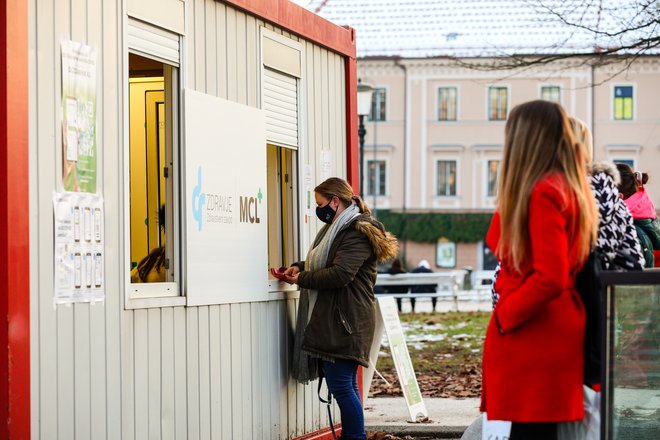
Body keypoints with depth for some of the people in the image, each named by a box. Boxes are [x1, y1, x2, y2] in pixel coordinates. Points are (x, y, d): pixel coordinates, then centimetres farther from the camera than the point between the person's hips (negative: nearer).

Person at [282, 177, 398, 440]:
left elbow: (340, 274, -22)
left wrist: (301, 279, -11)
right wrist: (298, 267, 9)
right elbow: (321, 264, 30)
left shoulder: (357, 233, -12)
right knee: (345, 385, 12)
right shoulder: (335, 229, 21)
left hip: (345, 322, -10)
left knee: (341, 384, -11)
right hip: (330, 319, 10)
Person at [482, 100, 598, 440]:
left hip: (533, 339, -10)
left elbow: (550, 278, -22)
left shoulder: (543, 193, -16)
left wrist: (504, 316, -13)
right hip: (556, 333, 10)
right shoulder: (569, 188, 14)